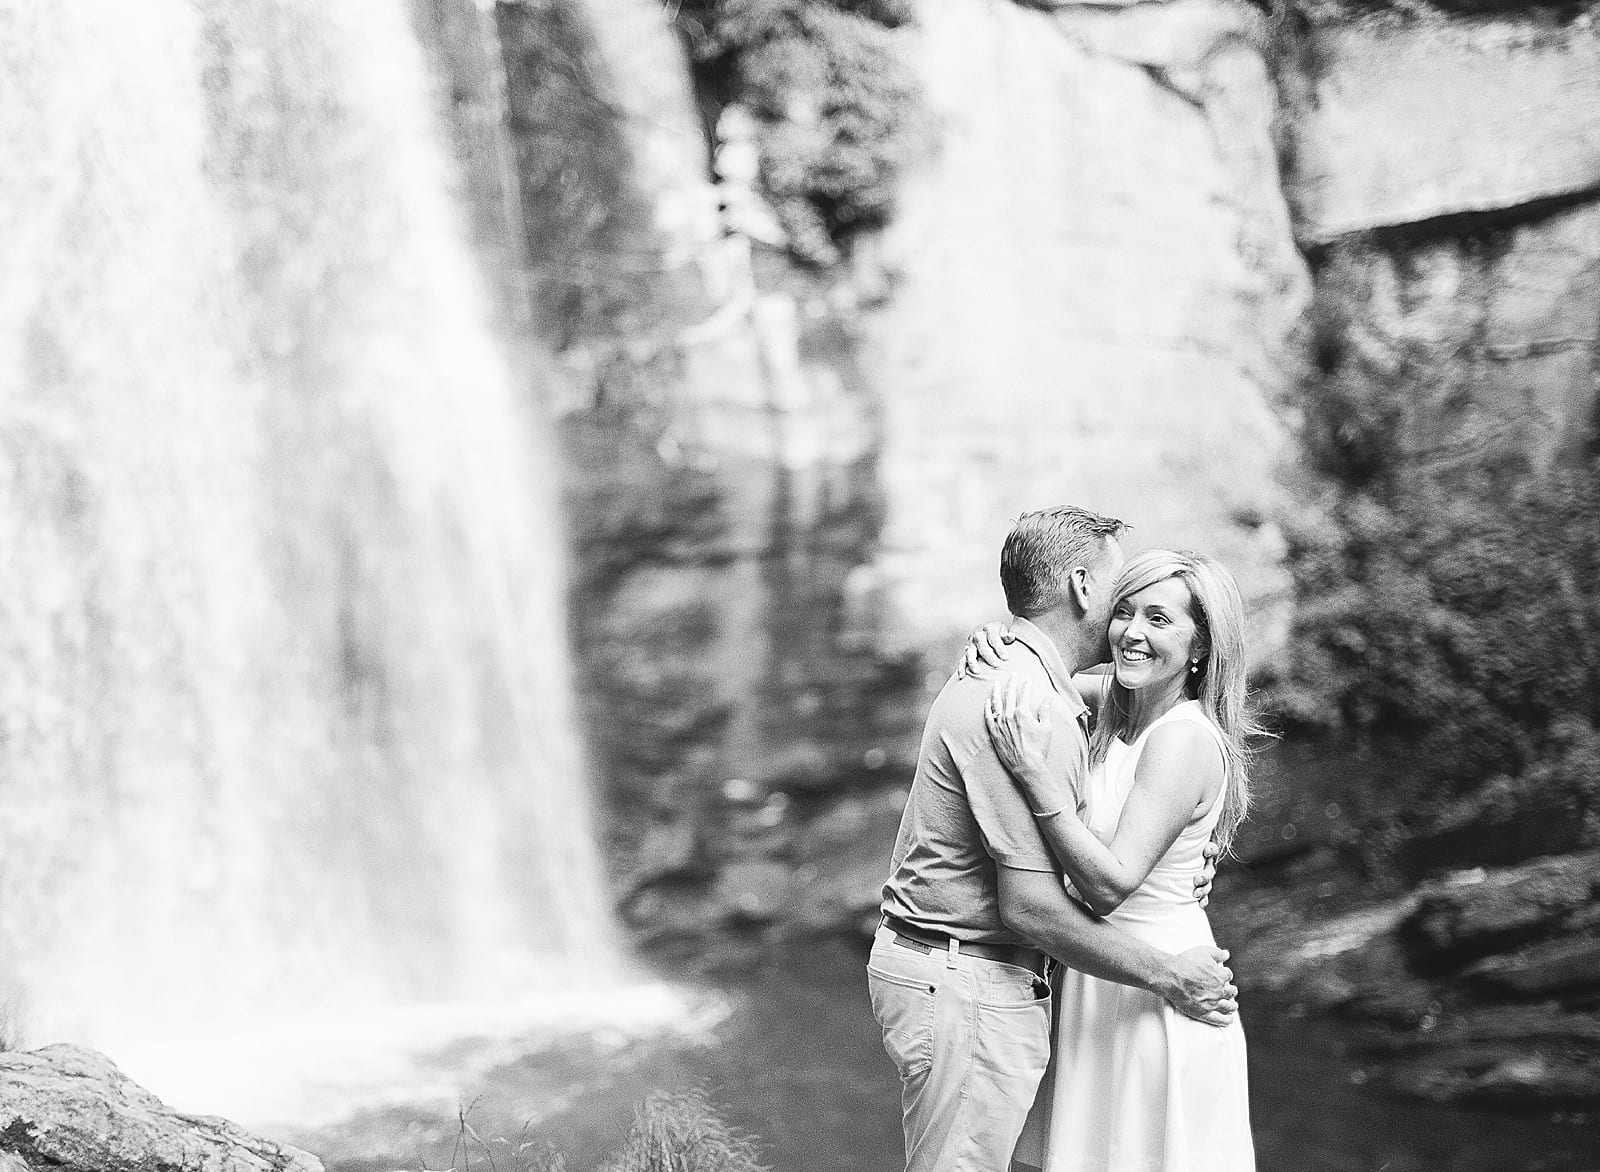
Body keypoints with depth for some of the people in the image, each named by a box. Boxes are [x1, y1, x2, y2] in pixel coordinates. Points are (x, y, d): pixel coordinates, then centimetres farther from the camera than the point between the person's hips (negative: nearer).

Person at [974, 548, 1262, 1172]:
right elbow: (1033, 676, 18)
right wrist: (996, 638, -5)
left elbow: (1111, 886, -28)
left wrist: (1037, 774, -34)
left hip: (1150, 977, -8)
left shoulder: (1185, 740, -22)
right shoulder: (1124, 700, 2)